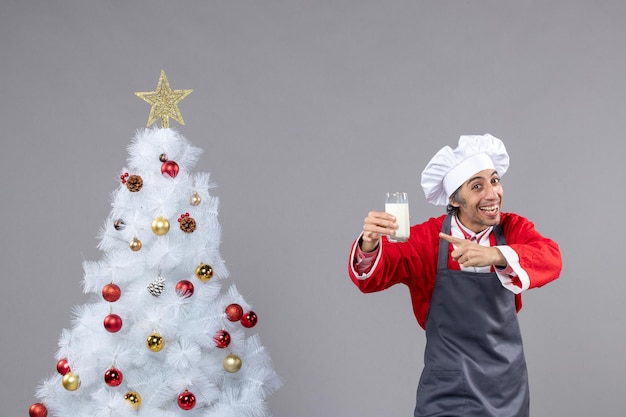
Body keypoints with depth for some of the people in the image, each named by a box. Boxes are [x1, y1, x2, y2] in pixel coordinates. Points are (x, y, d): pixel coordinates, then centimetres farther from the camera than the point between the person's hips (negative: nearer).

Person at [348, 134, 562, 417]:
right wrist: (369, 246, -42)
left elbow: (550, 259, -24)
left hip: (506, 387, 2)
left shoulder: (514, 229, -5)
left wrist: (497, 256, -43)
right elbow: (373, 277, -18)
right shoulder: (428, 237, -9)